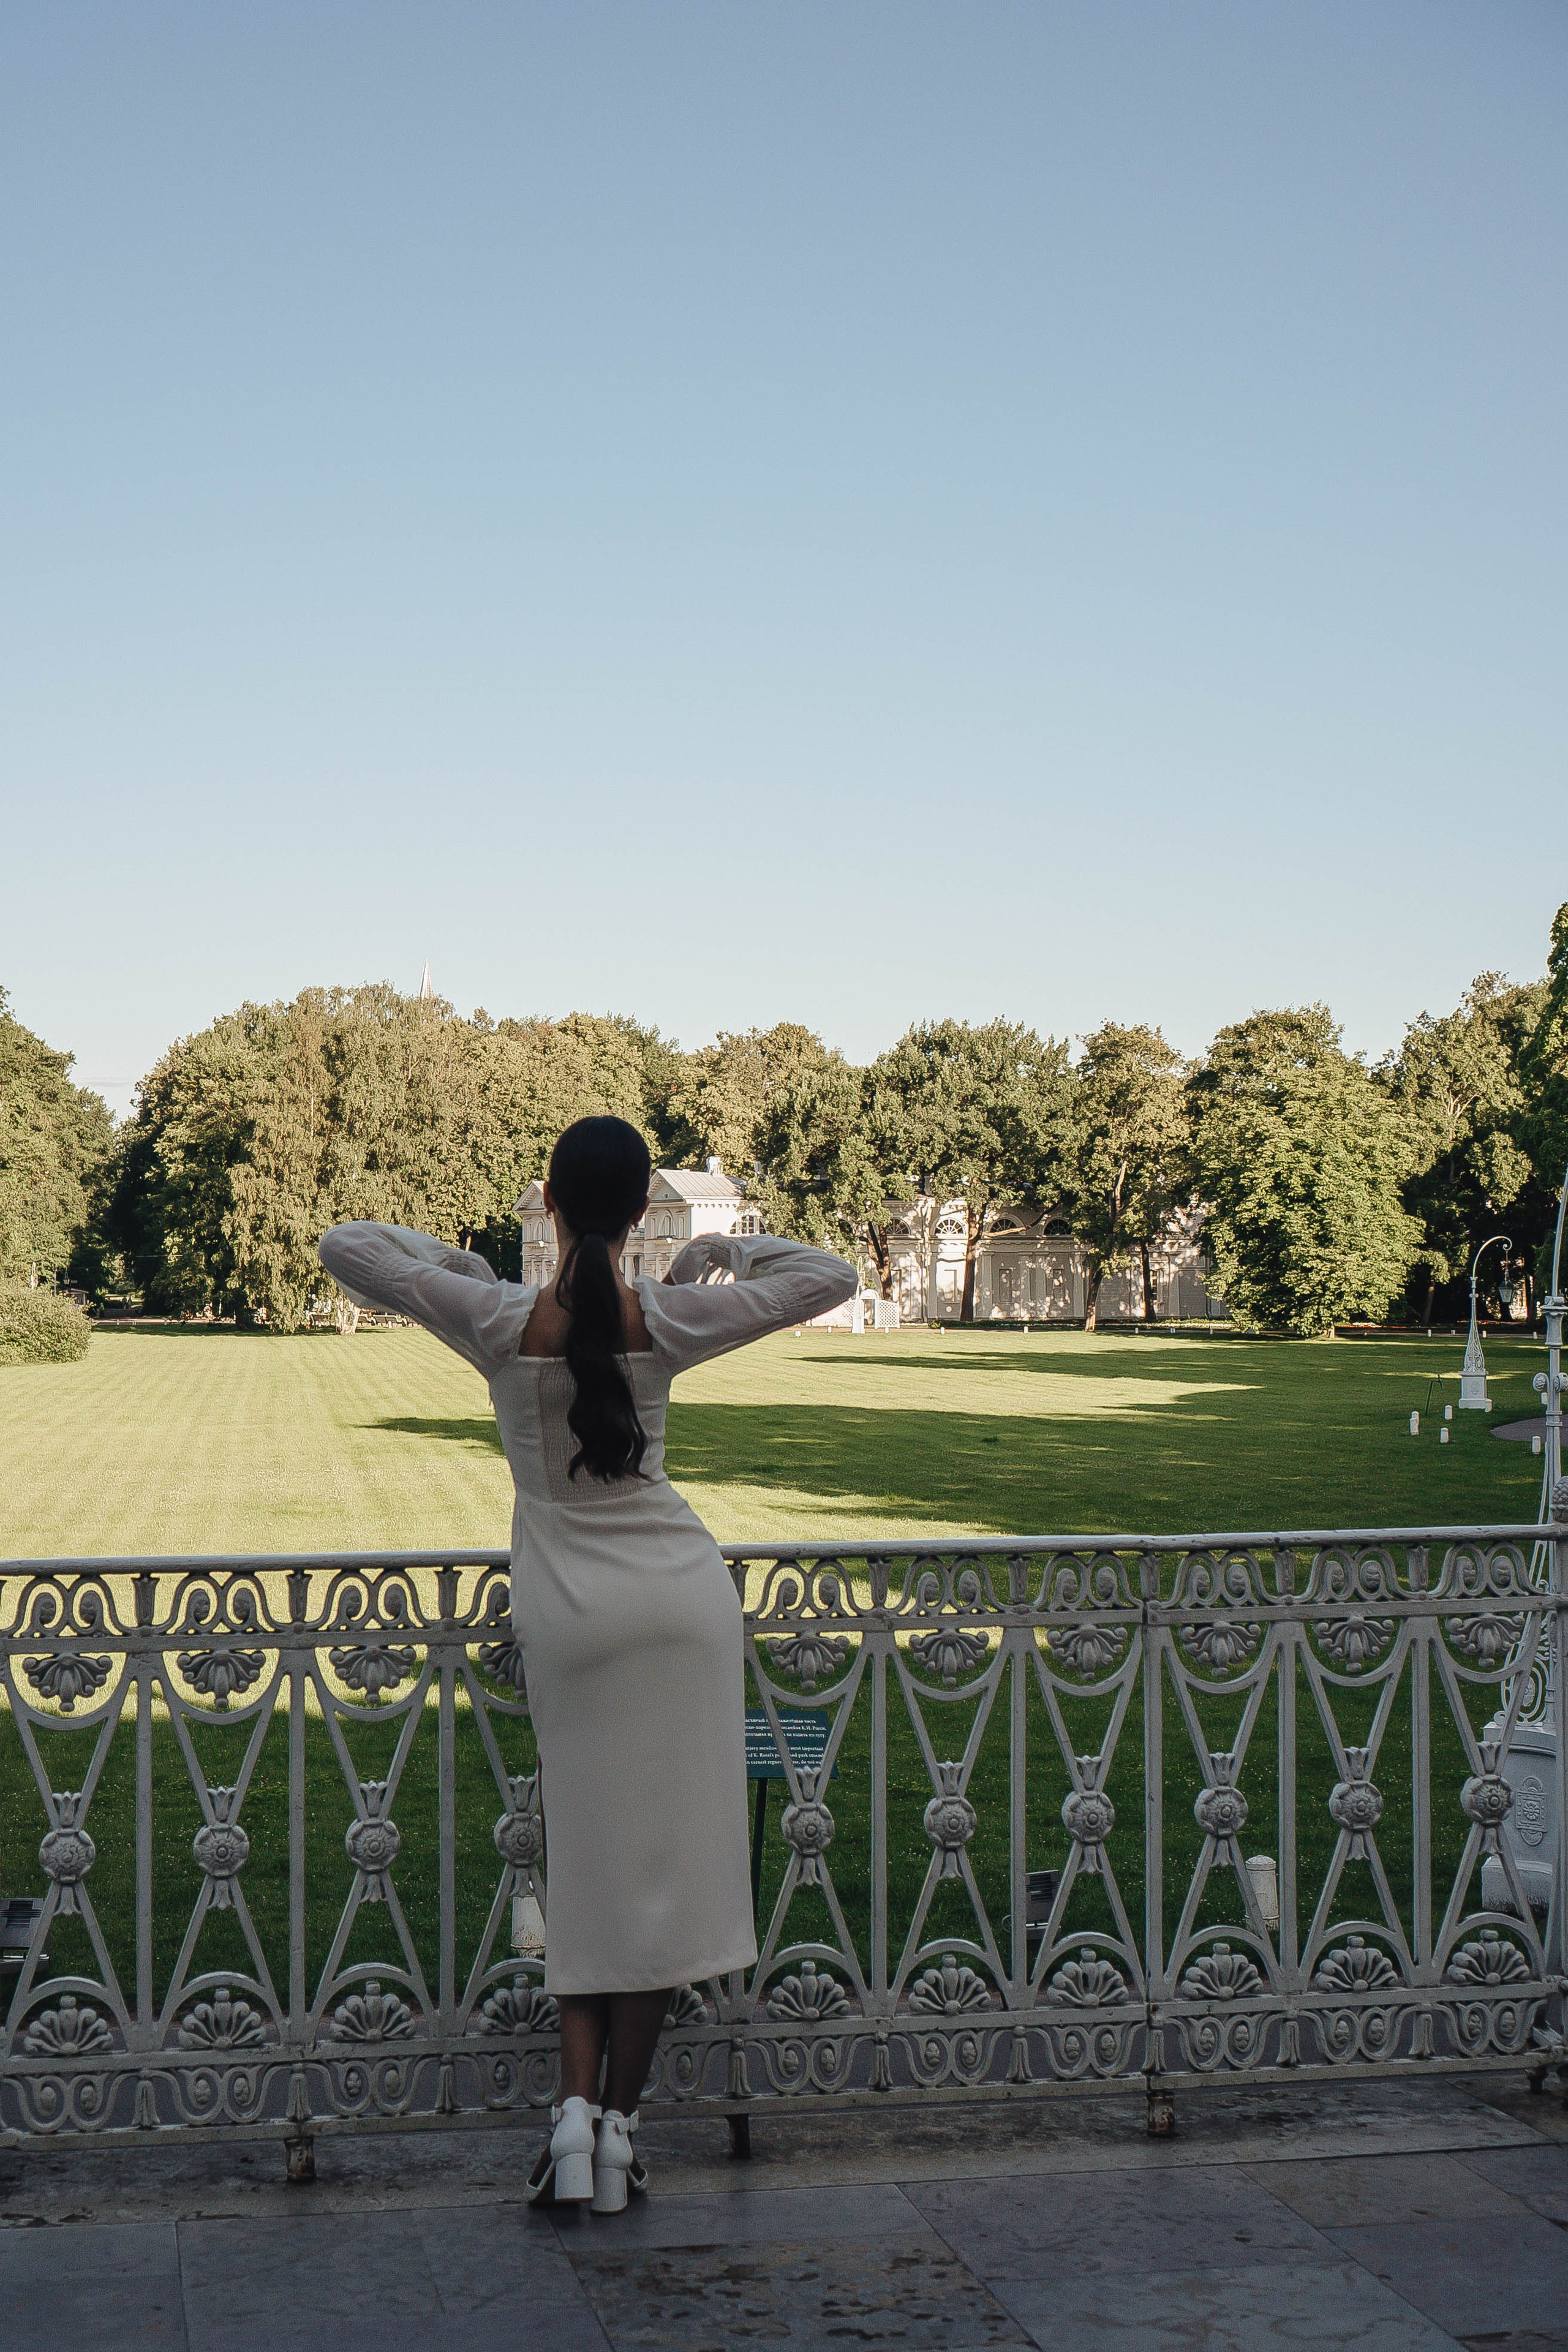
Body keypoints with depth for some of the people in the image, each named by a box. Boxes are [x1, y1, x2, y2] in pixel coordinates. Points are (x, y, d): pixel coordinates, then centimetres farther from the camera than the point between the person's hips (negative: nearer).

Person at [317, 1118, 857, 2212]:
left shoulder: (501, 1323, -11)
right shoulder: (667, 1320, -9)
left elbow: (343, 1246, -2)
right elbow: (830, 1275, 1)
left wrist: (450, 1259, 9)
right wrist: (725, 1248, 10)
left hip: (568, 1605, 0)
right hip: (681, 1588, 0)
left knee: (588, 1858, 12)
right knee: (665, 1855, 6)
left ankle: (577, 2103, 0)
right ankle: (621, 2120, 9)